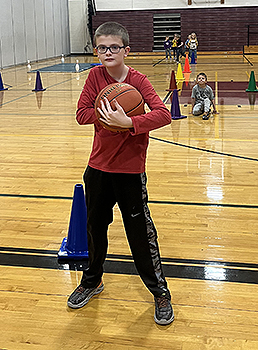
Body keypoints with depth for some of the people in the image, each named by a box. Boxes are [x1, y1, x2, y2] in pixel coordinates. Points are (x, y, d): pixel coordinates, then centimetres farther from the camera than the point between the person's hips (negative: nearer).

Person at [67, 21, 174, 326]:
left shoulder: (137, 80, -12)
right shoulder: (96, 75, -1)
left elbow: (163, 114, -25)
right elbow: (82, 114, -6)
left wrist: (128, 122, -36)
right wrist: (109, 115, -22)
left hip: (130, 170, -4)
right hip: (98, 167, 4)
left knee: (140, 233, 2)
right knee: (95, 227, 18)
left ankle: (160, 292, 21)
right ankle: (92, 282, 41)